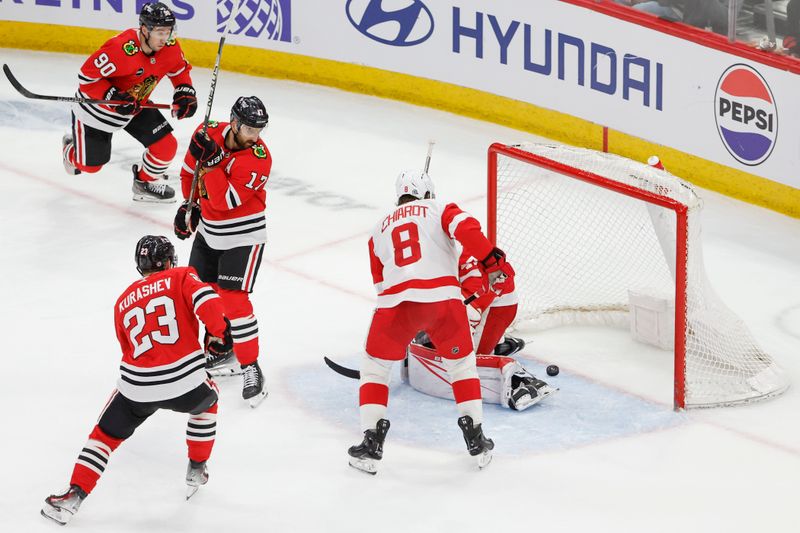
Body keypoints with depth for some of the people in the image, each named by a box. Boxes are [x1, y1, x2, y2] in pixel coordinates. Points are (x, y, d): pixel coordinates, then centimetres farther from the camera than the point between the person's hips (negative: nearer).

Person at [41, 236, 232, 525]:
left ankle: (74, 495, 5)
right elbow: (204, 298, -14)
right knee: (206, 401, 34)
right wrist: (221, 330, -5)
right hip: (185, 380, -1)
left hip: (137, 386, 2)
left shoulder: (124, 301, 20)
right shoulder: (181, 277, 7)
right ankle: (197, 470, 37)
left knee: (106, 433, 18)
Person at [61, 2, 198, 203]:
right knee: (89, 165, 8)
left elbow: (180, 70, 5)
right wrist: (113, 97, -37)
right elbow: (87, 76, -30)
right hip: (97, 106, -5)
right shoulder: (120, 49, -38)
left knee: (166, 146, -7)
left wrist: (185, 93, -11)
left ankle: (146, 183, 21)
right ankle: (72, 147, 44)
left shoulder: (170, 47, -17)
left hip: (135, 105, 5)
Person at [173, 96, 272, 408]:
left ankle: (250, 367, -1)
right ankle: (223, 349, 34)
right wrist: (188, 205, 8)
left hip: (243, 236, -7)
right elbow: (190, 168, 11)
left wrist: (211, 162, -37)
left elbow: (226, 200, -31)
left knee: (233, 299, -12)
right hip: (208, 230, 7)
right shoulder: (210, 134, -9)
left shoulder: (258, 158, -26)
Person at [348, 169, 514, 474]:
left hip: (396, 301, 1)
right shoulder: (439, 210, 19)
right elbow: (466, 229, -3)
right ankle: (477, 442, 20)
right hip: (443, 297, -1)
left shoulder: (380, 230, 28)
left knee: (375, 366, 19)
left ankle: (371, 445, 10)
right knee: (461, 363, 21)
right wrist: (493, 260, -1)